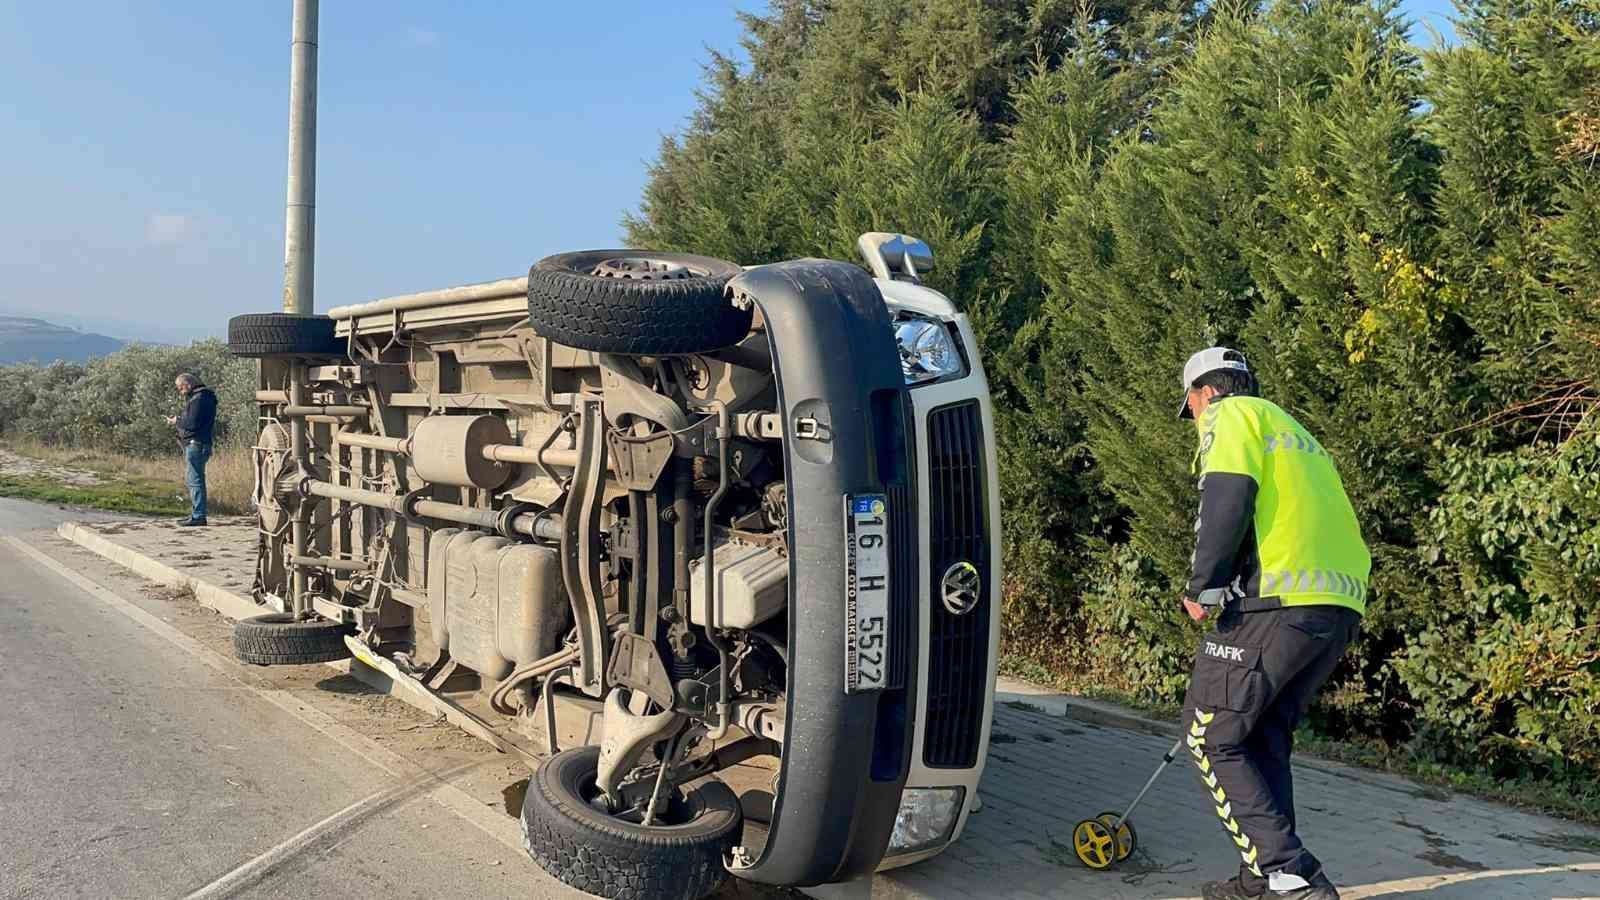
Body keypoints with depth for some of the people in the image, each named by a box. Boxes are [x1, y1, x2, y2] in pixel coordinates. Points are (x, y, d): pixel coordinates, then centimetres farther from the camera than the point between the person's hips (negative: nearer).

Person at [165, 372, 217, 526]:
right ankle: (196, 514, 19)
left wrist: (177, 421, -5)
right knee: (191, 479, 14)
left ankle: (198, 516, -8)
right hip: (193, 444, 11)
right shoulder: (195, 397, 19)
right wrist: (179, 419, 8)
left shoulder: (199, 398, -14)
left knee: (195, 479, -9)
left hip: (196, 444, -11)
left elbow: (192, 423, -20)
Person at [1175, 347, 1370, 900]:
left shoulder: (1231, 415, 4)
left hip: (1279, 601, -9)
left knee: (1211, 736, -1)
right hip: (1342, 606, 9)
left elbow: (1226, 500, -14)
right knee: (1264, 736, 17)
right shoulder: (1294, 430, 30)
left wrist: (1202, 587, -7)